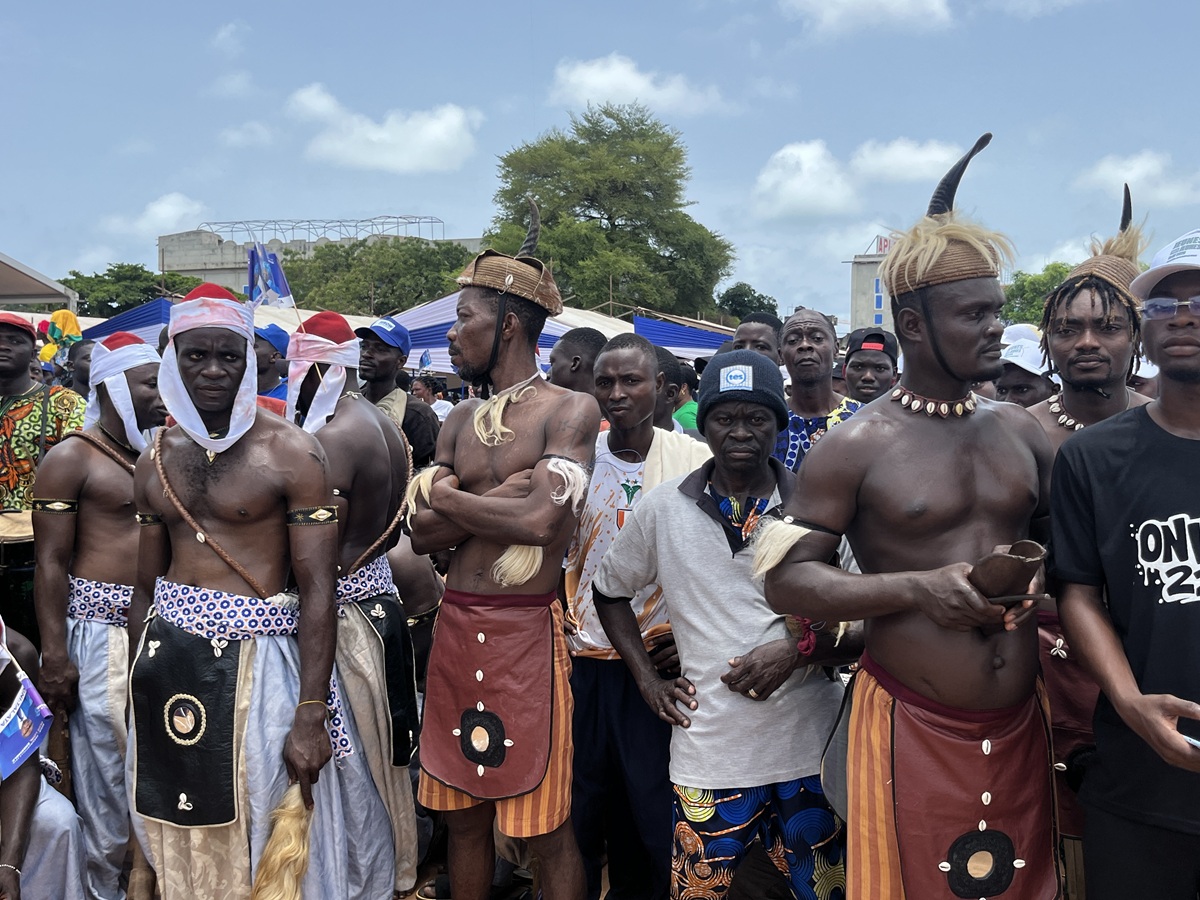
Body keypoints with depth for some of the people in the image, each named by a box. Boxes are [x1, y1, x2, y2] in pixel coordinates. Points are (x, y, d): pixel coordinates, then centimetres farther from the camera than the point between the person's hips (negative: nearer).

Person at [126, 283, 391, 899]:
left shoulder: (291, 452, -9)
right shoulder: (157, 459, 8)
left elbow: (318, 590, -13)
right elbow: (145, 585, 15)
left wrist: (311, 716, -17)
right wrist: (137, 688, 15)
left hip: (255, 662, -5)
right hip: (166, 656, 5)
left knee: (257, 839, 6)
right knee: (179, 845, 16)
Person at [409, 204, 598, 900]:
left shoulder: (571, 410, -6)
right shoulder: (462, 420, 12)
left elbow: (542, 519, -20)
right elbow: (424, 534, 4)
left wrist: (448, 495, -6)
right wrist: (498, 500, -12)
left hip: (526, 630, -6)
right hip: (455, 625, 6)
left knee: (548, 829, 3)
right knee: (462, 812, 16)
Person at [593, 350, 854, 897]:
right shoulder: (664, 507, 1)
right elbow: (609, 590, 14)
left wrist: (796, 651, -14)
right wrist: (647, 680, 5)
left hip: (810, 747, 0)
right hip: (710, 749, 0)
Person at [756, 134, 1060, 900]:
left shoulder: (1024, 432, 7)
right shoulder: (856, 447, -9)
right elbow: (788, 581, -11)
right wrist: (920, 587, -21)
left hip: (1021, 724, 5)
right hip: (910, 728, -5)